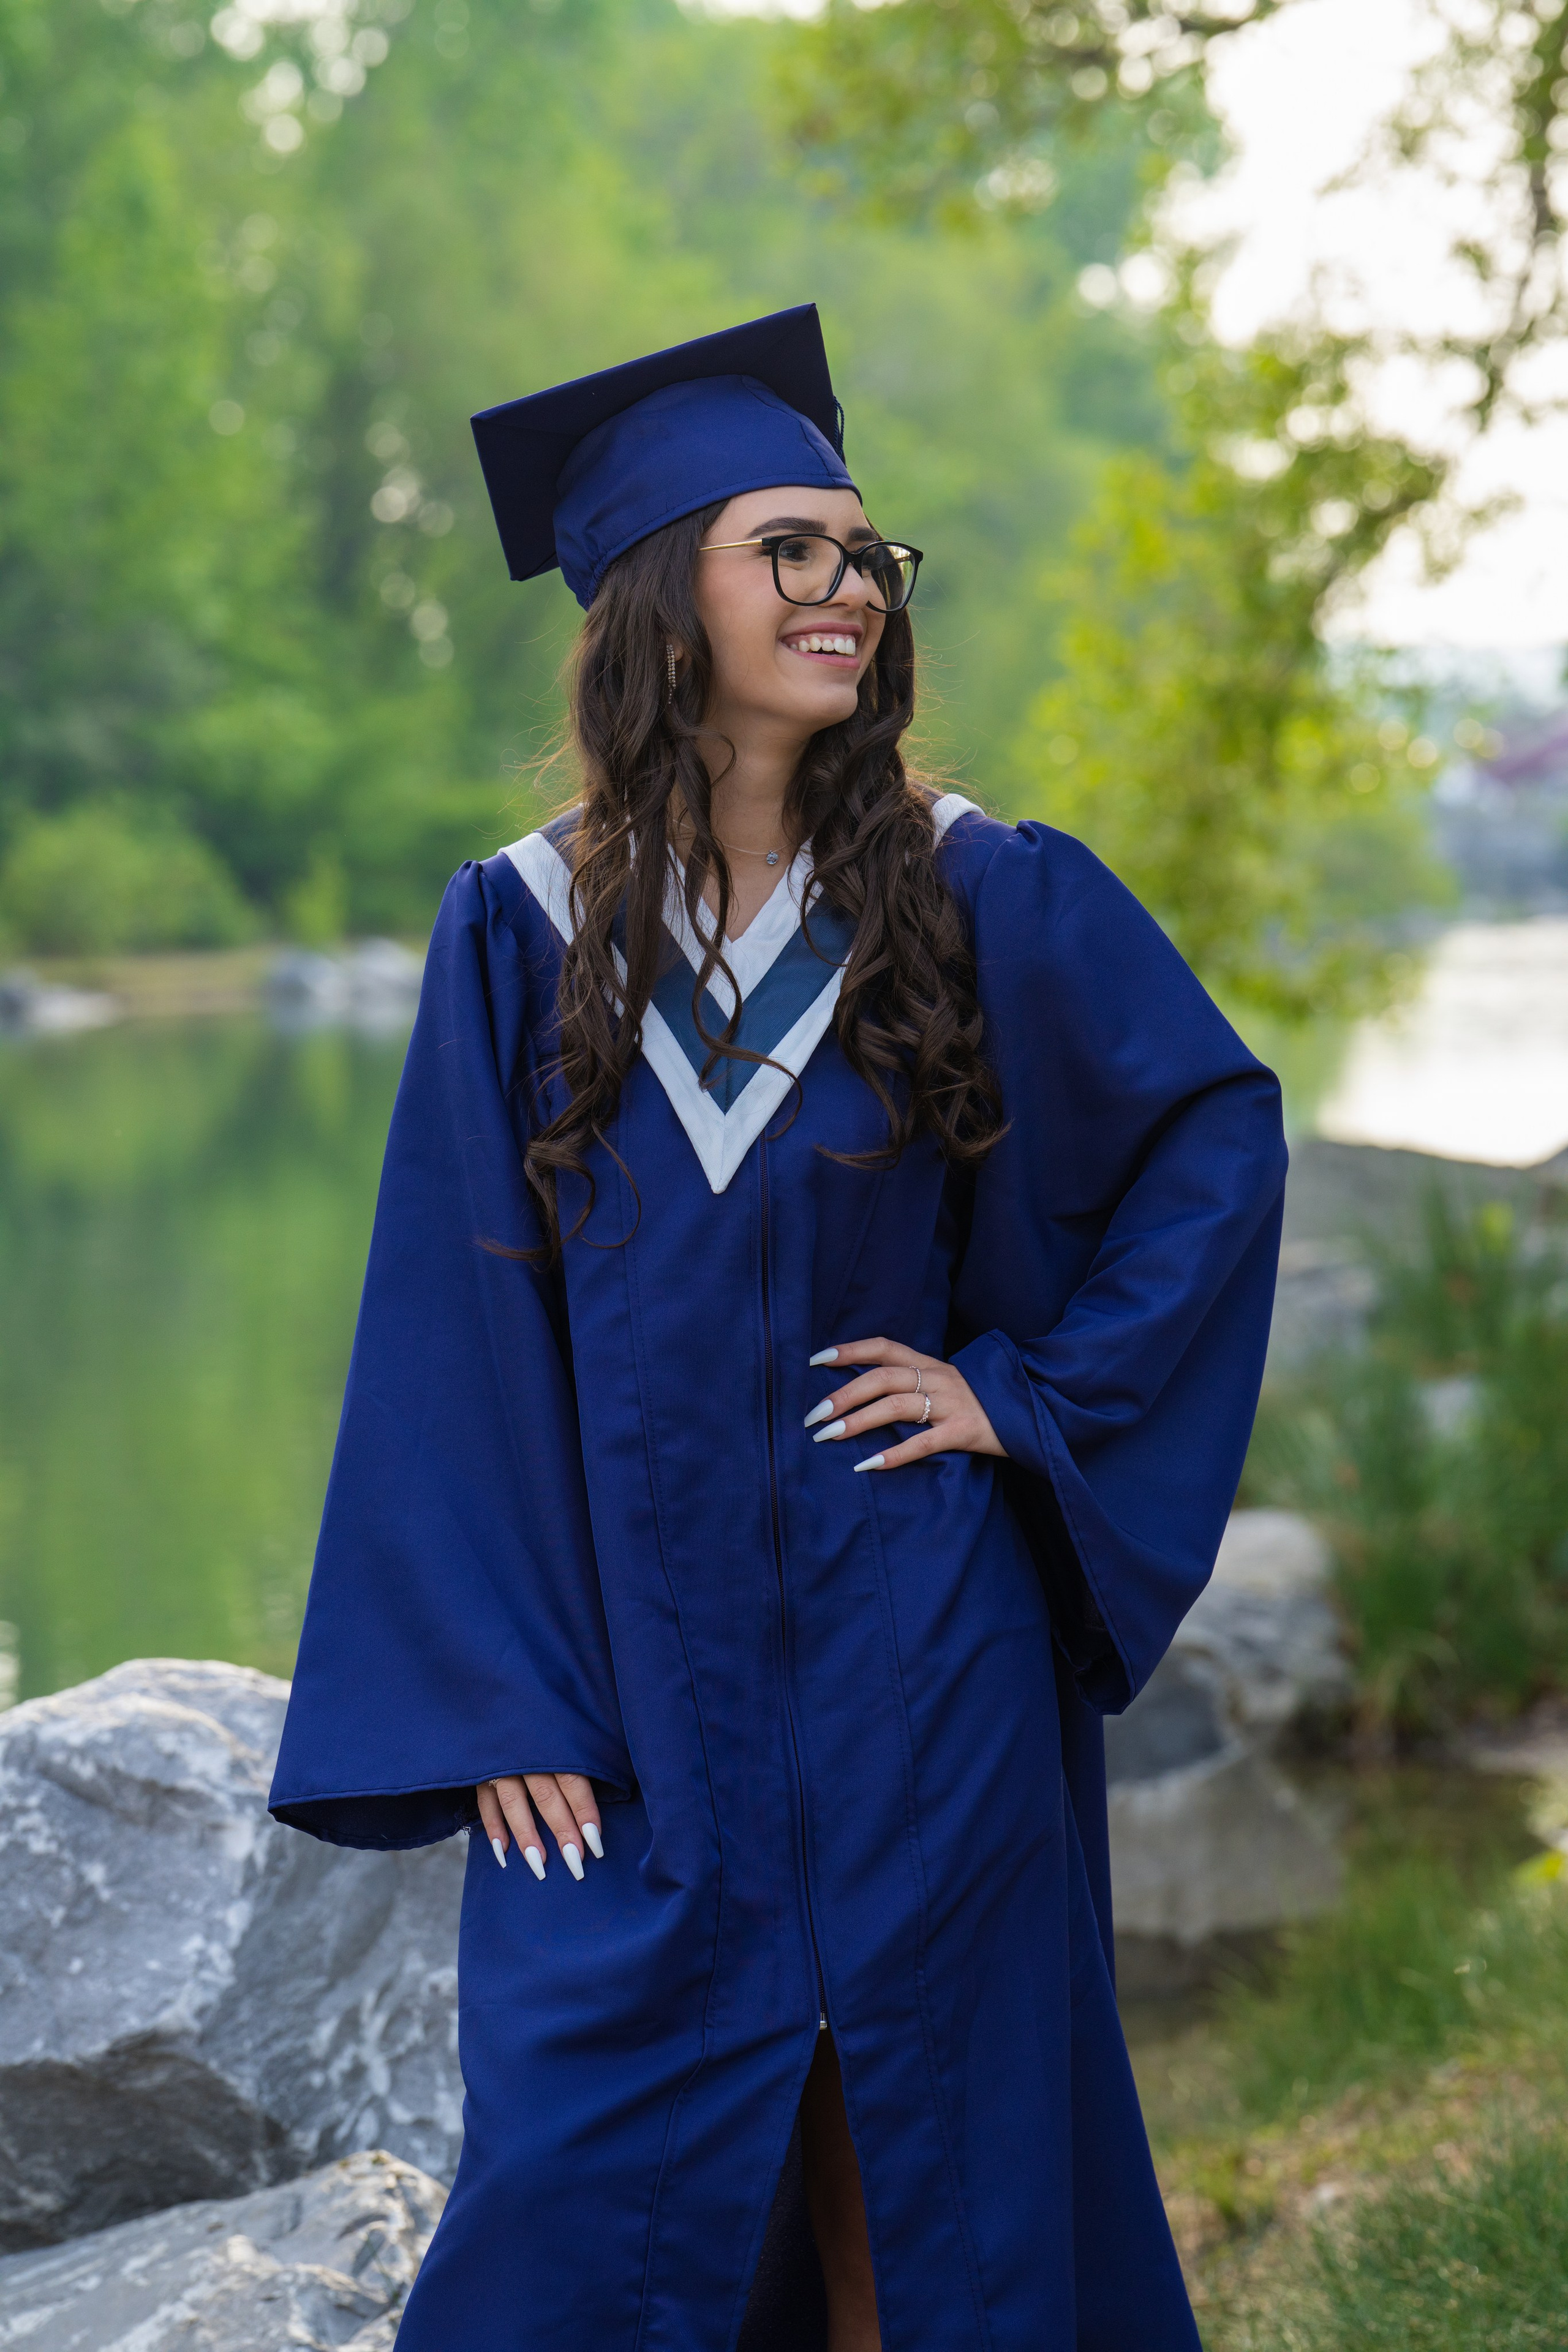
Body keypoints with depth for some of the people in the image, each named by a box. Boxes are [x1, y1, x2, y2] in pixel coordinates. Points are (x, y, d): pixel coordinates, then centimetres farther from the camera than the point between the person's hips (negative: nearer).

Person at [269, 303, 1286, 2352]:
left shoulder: (982, 896, -2)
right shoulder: (525, 932, -1)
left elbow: (1218, 1131, 6)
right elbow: (459, 1332, -1)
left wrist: (1038, 1390, -3)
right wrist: (494, 1701, -7)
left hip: (911, 1663, 0)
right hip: (631, 1670, 0)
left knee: (926, 2176, 8)